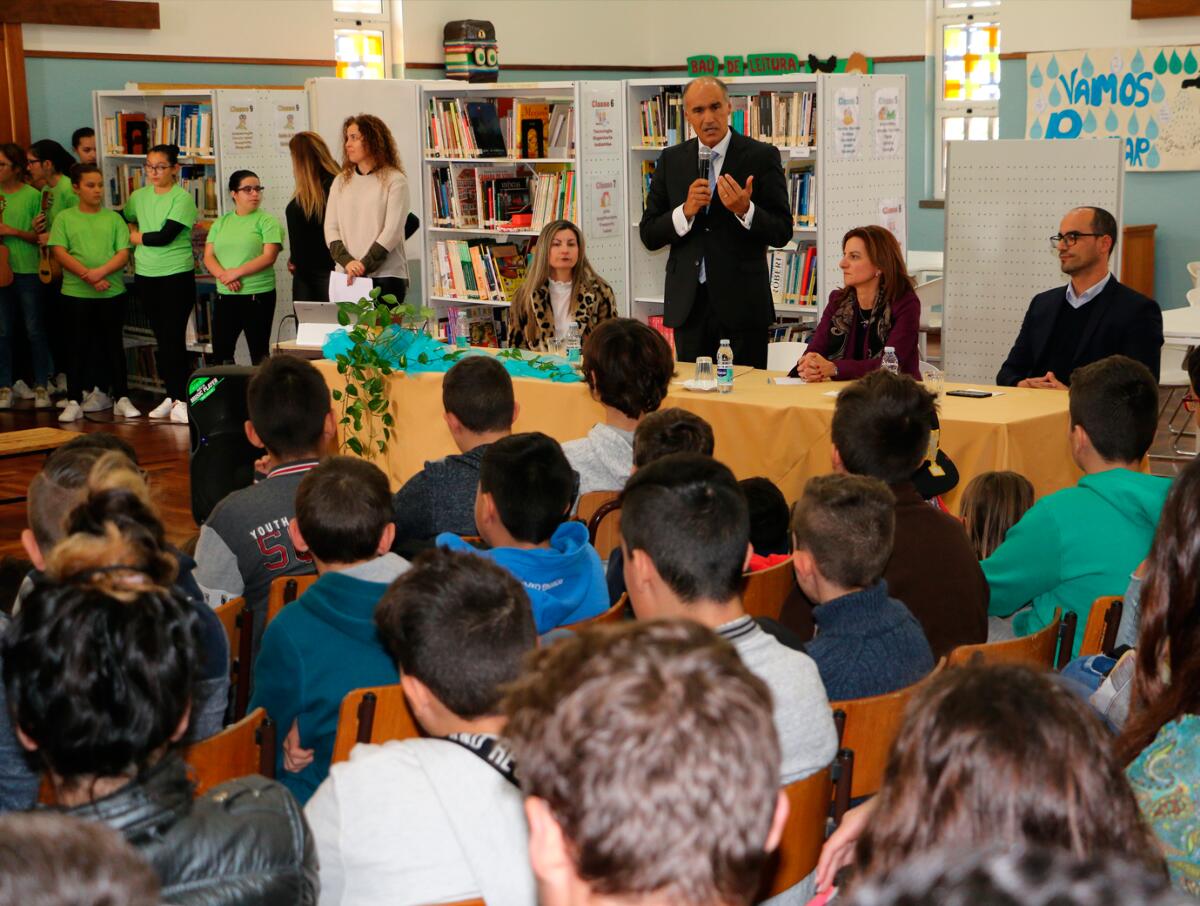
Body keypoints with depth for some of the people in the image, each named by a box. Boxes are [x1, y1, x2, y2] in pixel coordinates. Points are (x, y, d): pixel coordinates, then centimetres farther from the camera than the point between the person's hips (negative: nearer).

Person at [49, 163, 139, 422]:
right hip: (76, 294, -1)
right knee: (78, 347, 2)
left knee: (113, 345, 7)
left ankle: (121, 398, 14)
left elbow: (123, 254, 0)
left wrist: (101, 272, -17)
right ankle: (74, 401, 7)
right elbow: (59, 252, -5)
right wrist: (87, 276, -16)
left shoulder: (113, 218, 7)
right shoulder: (64, 218, 4)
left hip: (112, 293, 1)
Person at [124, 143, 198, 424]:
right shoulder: (138, 196, 9)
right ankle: (169, 396, 20)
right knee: (160, 338, 12)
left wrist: (138, 237, -2)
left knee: (174, 337, -8)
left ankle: (179, 401, -6)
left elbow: (165, 236, -15)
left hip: (176, 275, -6)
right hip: (145, 275, 6)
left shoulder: (182, 198, -9)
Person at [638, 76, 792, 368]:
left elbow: (782, 232, -4)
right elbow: (648, 235, 5)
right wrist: (686, 211, -13)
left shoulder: (762, 157, -1)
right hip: (689, 303, 3)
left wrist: (745, 210, -22)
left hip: (742, 301, -3)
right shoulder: (671, 160, 8)